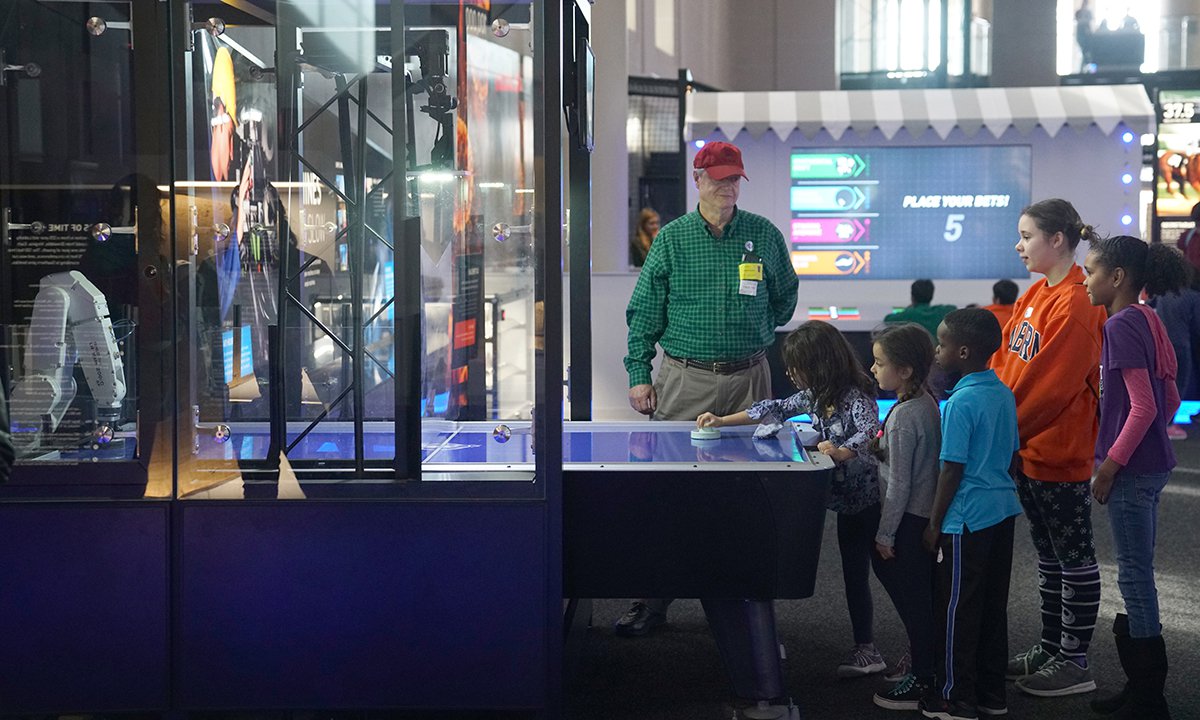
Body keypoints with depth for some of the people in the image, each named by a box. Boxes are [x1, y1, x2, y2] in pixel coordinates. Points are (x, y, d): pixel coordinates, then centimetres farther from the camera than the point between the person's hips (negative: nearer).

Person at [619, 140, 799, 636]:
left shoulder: (764, 235, 5)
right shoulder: (671, 238, 3)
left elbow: (785, 296, 22)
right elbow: (644, 311, 5)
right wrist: (638, 374, -1)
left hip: (747, 378, 1)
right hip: (684, 379, -1)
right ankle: (654, 598, 5)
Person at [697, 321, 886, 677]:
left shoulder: (855, 398, -20)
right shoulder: (815, 396, 6)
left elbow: (871, 430, -34)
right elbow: (777, 408, 15)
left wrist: (842, 452, -51)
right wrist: (722, 420, 14)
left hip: (868, 498, -8)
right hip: (847, 500, 9)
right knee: (854, 572, 10)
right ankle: (865, 647, 16)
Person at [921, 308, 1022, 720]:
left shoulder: (961, 402, -18)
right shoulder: (1004, 394, 6)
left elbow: (952, 470, -16)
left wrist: (935, 523, -9)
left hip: (967, 517, -8)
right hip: (1003, 510, 8)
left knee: (957, 608, 3)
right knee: (993, 604, 15)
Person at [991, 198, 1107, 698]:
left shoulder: (1076, 304, -19)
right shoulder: (1037, 295, 10)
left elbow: (1050, 385, -22)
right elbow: (1005, 363, 12)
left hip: (1060, 448, -9)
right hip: (1028, 447, 9)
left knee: (1073, 557, 2)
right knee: (1048, 554, 17)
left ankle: (1074, 663, 9)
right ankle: (1050, 649, 27)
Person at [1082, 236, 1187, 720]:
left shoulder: (1122, 325, -17)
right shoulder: (1148, 322, 11)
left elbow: (1143, 406, -22)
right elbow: (1170, 399, 15)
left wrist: (1112, 463, -17)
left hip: (1132, 468, -9)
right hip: (1151, 464, 9)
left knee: (1133, 573, -2)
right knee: (1137, 572, 15)